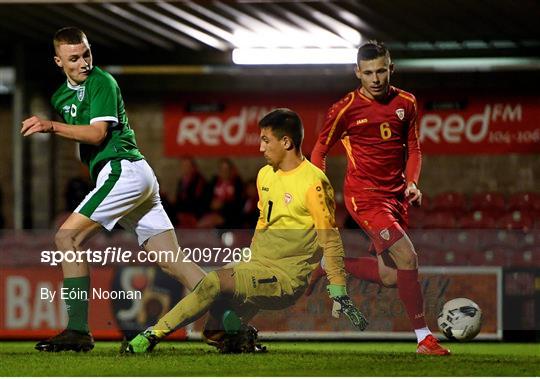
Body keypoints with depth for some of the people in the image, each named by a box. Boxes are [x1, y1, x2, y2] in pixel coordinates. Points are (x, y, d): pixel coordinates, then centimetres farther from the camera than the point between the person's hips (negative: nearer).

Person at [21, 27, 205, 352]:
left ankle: (78, 331, -15)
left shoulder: (102, 82, -5)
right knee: (171, 259, 1)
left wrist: (52, 126, -20)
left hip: (124, 169, -9)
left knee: (67, 237, -12)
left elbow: (97, 133, -14)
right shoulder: (61, 96, 21)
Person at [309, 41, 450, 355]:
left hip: (396, 196, 6)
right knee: (408, 257, -21)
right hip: (365, 196, -6)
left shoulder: (406, 103, 4)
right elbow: (320, 150, 3)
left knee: (390, 277, 6)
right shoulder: (346, 109, -8)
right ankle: (424, 338, -13)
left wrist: (412, 182, -4)